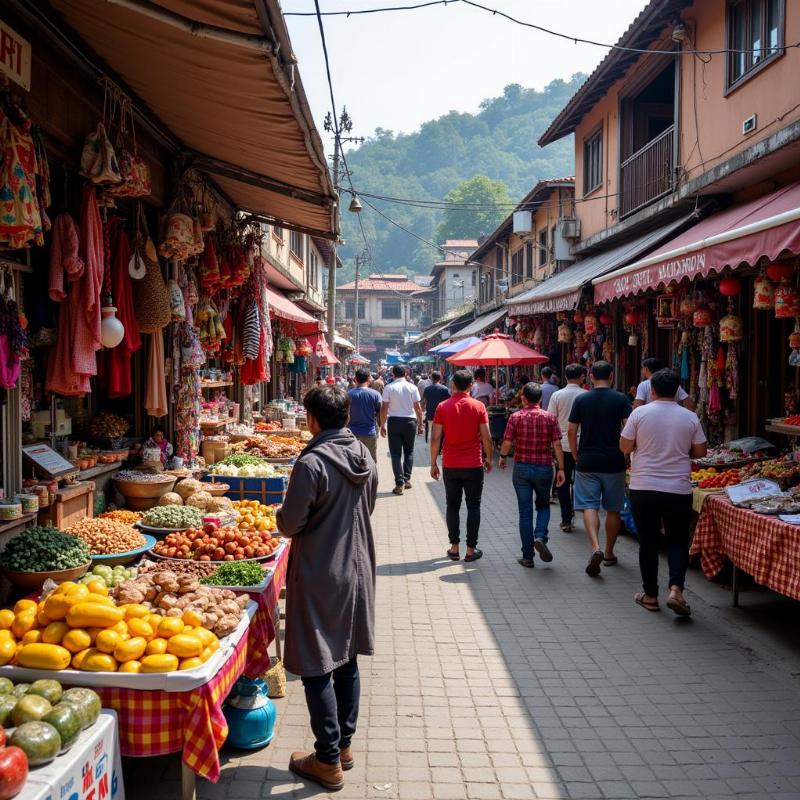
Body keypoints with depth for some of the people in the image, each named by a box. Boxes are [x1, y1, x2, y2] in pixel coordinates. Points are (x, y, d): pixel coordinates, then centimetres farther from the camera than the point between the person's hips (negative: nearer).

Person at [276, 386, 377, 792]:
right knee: (346, 660, 18)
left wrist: (281, 513, 5)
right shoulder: (364, 457, 1)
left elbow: (290, 524, -16)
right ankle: (344, 743, 31)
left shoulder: (312, 463, -21)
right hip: (357, 570, 7)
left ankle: (328, 761, 13)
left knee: (317, 668, 4)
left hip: (320, 578, -7)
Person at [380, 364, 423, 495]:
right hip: (409, 421, 1)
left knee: (395, 453, 4)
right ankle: (407, 479, 9)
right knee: (409, 451, 17)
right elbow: (418, 407, -1)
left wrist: (382, 425, 3)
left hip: (393, 421, -1)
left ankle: (399, 483, -3)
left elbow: (384, 408, -5)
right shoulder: (412, 387, -1)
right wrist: (420, 424, 7)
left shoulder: (389, 387, -4)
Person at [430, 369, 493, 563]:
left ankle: (454, 548, 14)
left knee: (452, 506, 12)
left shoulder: (442, 407, -3)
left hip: (450, 466, 1)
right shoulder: (478, 406, -6)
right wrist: (488, 458, 9)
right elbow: (486, 437, -6)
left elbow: (435, 438, -5)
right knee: (473, 506, 7)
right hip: (474, 465, -1)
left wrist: (433, 463, 4)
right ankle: (471, 550, 9)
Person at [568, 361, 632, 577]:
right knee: (613, 509, 12)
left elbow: (571, 431, 1)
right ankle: (609, 553, 21)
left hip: (587, 462, 0)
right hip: (614, 462, 0)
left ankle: (596, 548, -21)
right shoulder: (621, 399, -2)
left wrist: (576, 456, 13)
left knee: (589, 506, -1)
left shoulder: (581, 400, 0)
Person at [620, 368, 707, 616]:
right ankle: (676, 588, -5)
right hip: (678, 490, 1)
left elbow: (625, 447, -4)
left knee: (648, 542, 11)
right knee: (678, 540, 13)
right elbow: (700, 452, 5)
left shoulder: (640, 413, -7)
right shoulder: (690, 418, -2)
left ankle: (650, 595, 18)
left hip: (643, 487, 0)